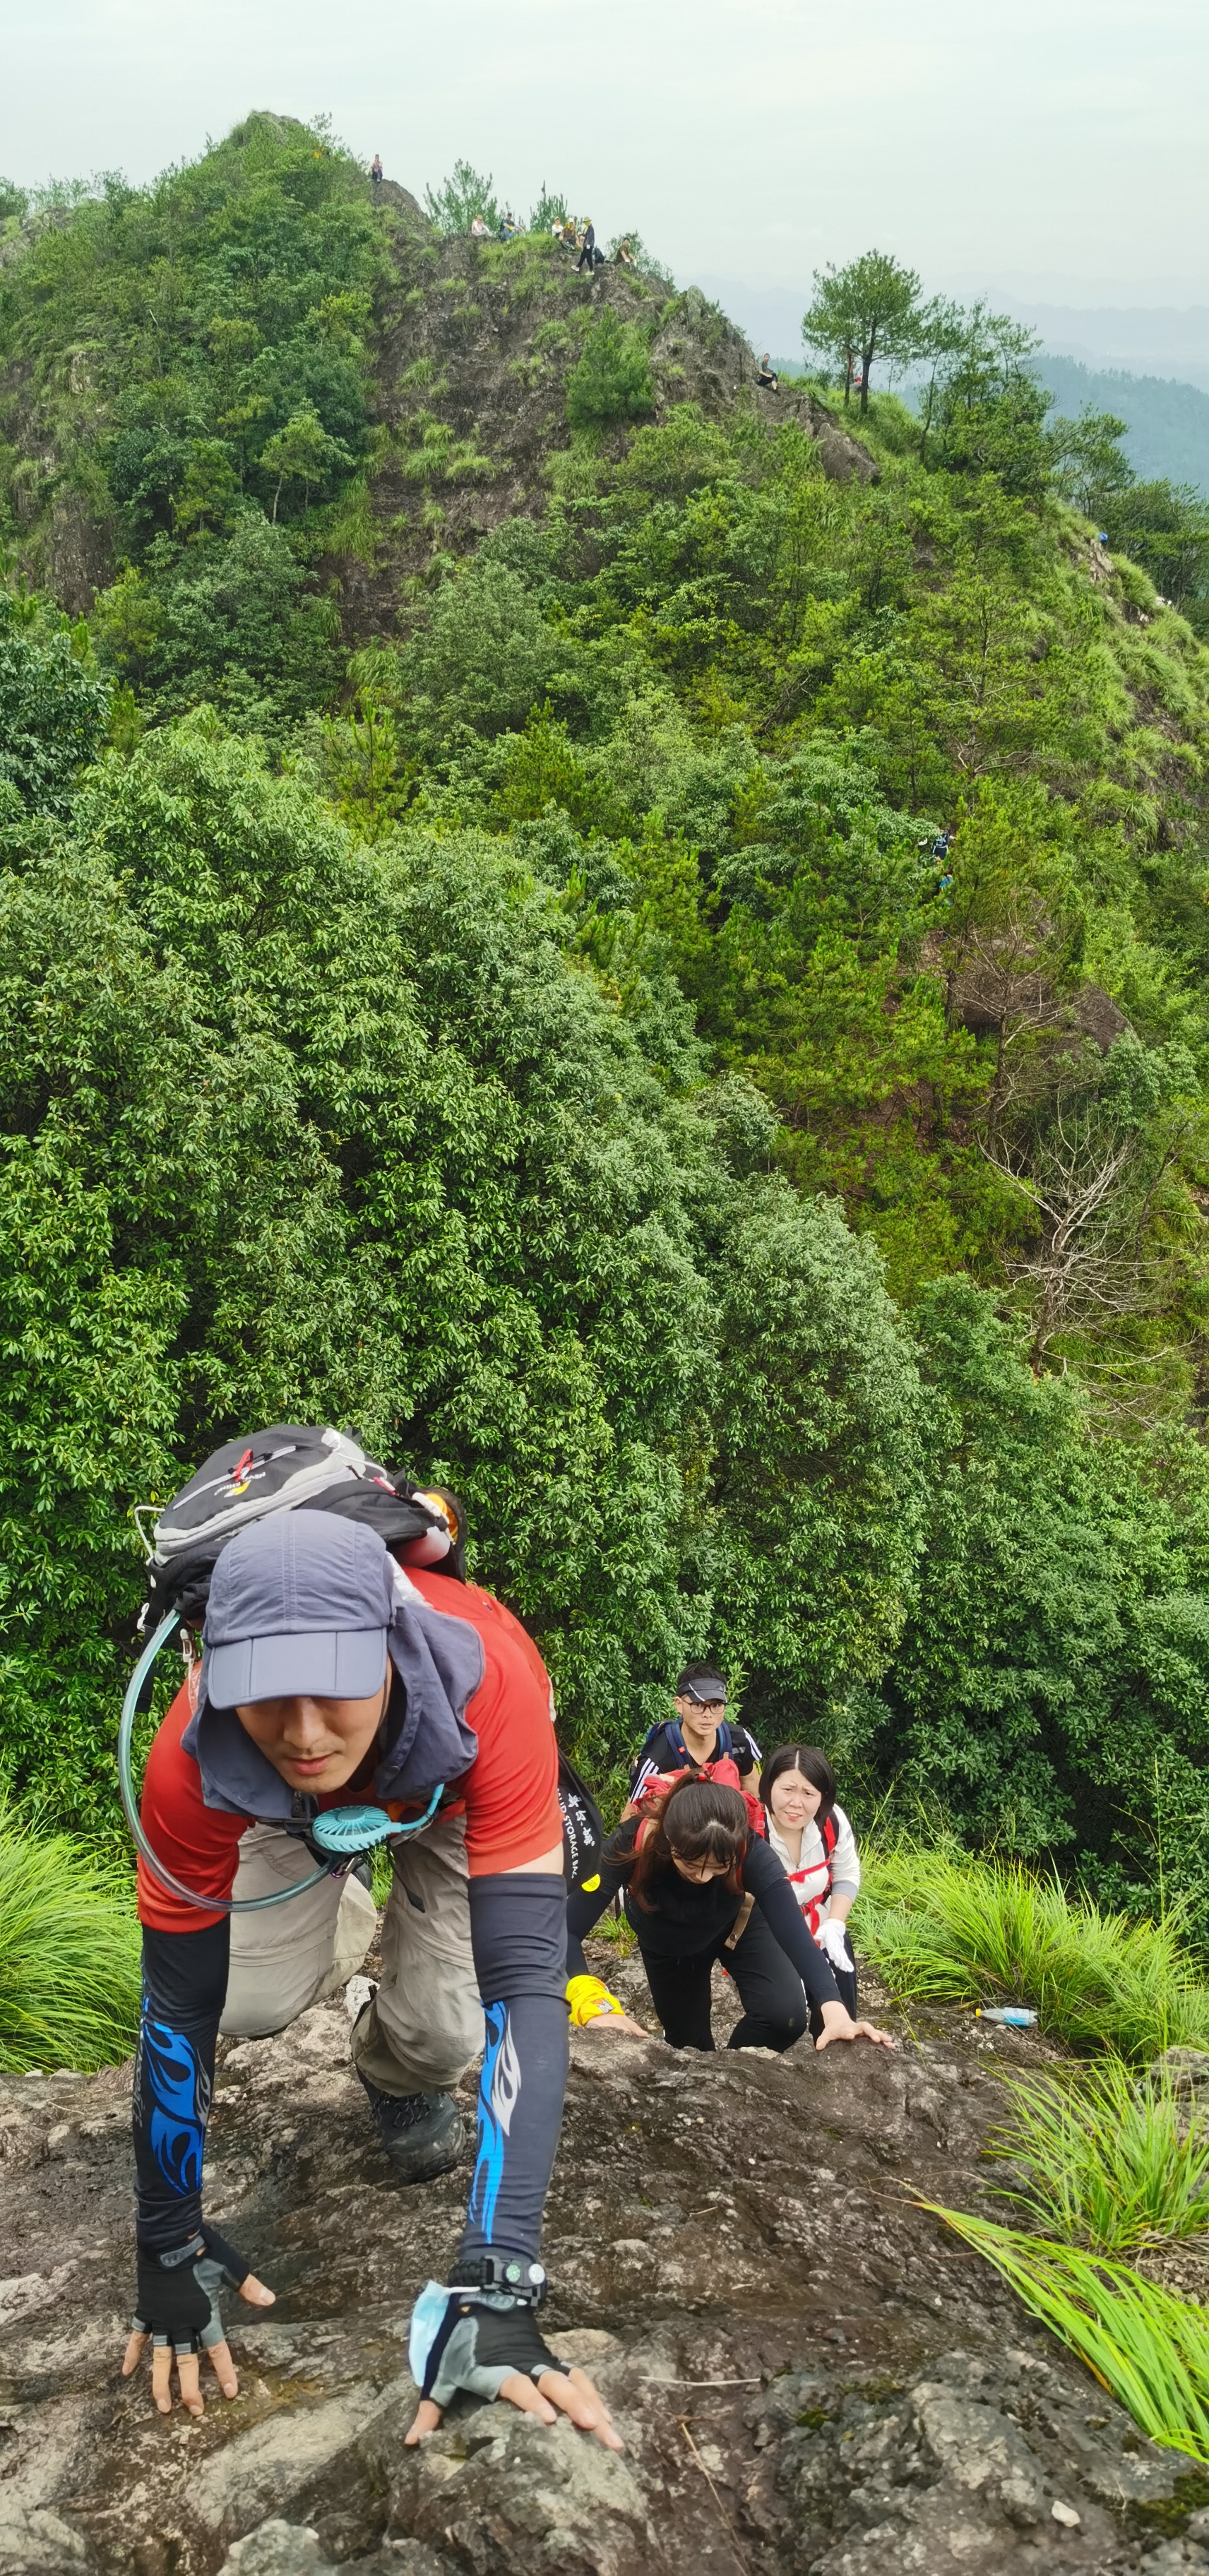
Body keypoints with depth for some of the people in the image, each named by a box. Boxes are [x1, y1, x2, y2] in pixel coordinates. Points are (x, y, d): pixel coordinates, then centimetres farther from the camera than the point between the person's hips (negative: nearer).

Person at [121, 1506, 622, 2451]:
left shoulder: (487, 1689, -47)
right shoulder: (195, 1762, -40)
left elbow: (525, 1982, -47)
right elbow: (180, 2007, -26)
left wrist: (494, 2285, -51)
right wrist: (170, 2249, -17)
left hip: (453, 1782, -2)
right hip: (292, 1806, 2)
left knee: (440, 2028, -20)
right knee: (253, 2001, -16)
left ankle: (396, 2075, 18)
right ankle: (350, 1928, 20)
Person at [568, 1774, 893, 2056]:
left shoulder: (752, 1853, -40)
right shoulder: (632, 1844, -42)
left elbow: (794, 1932, -49)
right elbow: (568, 1930, -45)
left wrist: (834, 2011, -64)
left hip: (737, 1926, 0)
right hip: (666, 1942, 0)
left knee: (786, 2016, -20)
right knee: (689, 2045, 11)